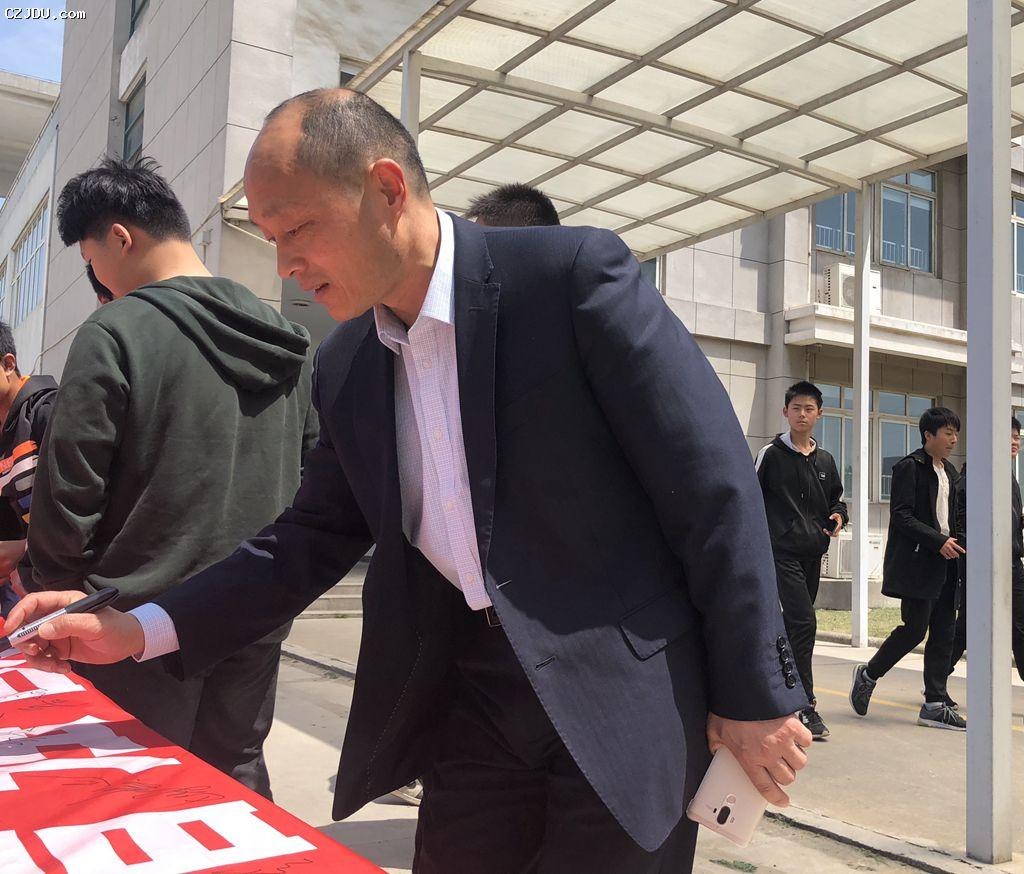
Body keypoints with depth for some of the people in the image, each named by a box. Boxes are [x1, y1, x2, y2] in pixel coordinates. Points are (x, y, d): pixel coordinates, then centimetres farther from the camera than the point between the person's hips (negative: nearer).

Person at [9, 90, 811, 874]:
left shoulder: (574, 274, -14)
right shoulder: (346, 368, 5)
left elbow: (713, 485, -12)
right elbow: (318, 535, 13)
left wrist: (755, 695, -9)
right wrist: (142, 628, 2)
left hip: (624, 695, -5)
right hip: (469, 699, 5)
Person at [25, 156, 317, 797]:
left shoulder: (116, 334, -13)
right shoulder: (286, 342, 5)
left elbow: (68, 497, -12)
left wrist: (61, 590, 4)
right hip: (258, 614, 6)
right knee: (237, 778, 19)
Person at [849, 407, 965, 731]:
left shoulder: (949, 472, 18)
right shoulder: (909, 467, -8)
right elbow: (901, 515, -14)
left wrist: (954, 542, 5)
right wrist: (939, 542, -18)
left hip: (944, 563, 8)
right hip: (915, 561, -8)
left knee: (943, 632, 5)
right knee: (915, 628, -9)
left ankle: (935, 704, 9)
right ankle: (869, 673, 12)